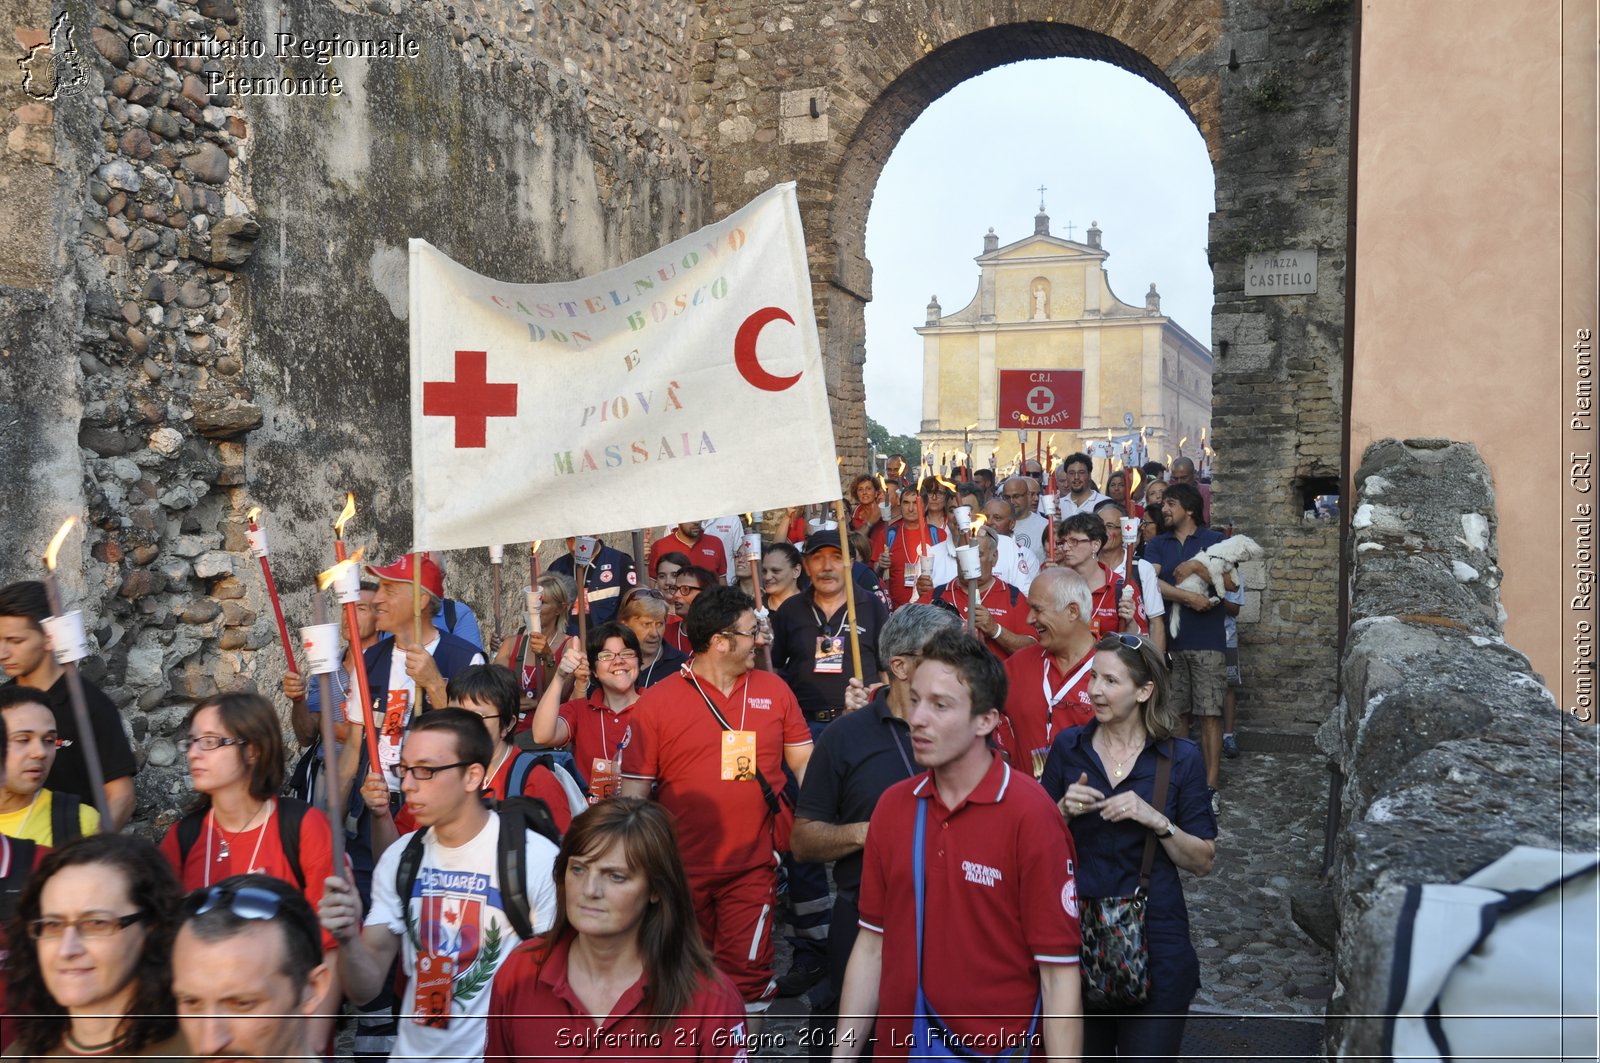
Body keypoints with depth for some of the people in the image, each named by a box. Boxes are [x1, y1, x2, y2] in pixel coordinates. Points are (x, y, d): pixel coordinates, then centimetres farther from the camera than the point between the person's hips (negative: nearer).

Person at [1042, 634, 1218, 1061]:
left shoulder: (1180, 757, -4)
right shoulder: (1068, 746, 0)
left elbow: (1203, 861, -3)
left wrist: (1155, 820, -18)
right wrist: (1064, 811, -11)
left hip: (1154, 942, -2)